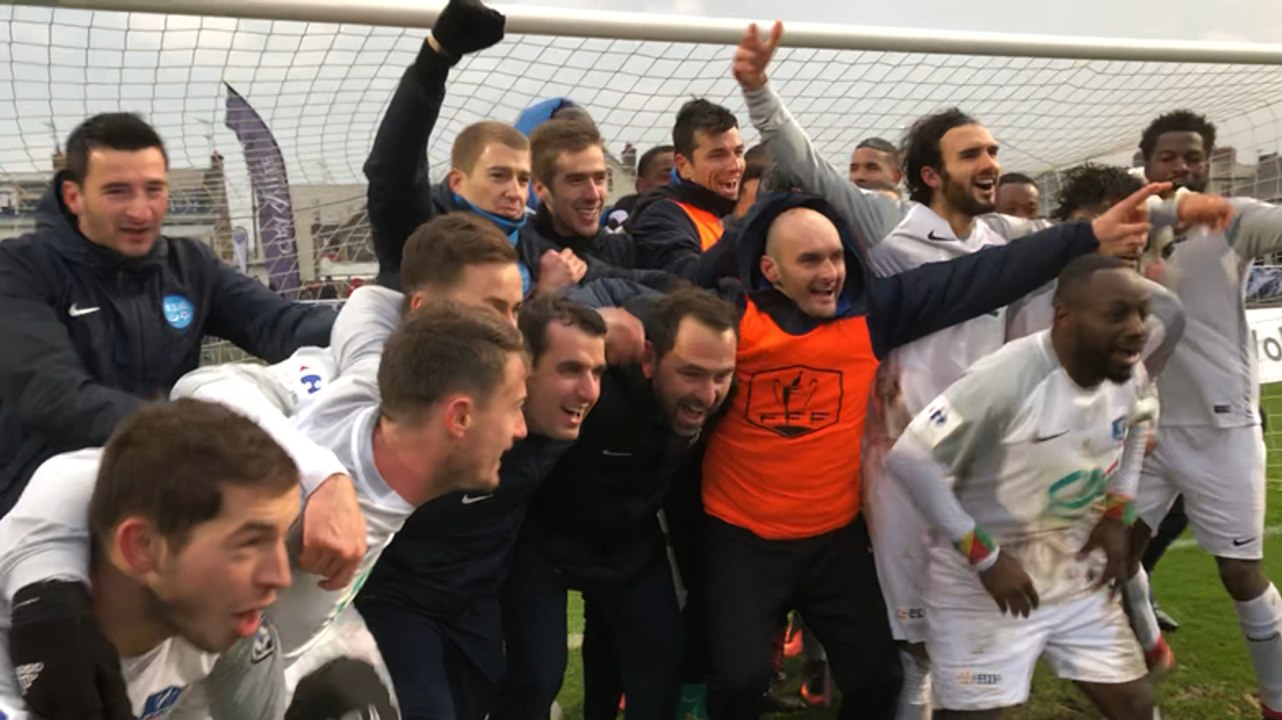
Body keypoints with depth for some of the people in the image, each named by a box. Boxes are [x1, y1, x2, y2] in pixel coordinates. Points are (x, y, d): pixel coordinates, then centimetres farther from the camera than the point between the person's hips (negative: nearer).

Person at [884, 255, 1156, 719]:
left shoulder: (1127, 377, -4)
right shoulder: (1006, 378, -28)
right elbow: (909, 456, -28)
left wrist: (1118, 513, 4)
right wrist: (985, 556, -24)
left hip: (1077, 572, 7)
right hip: (982, 582, -7)